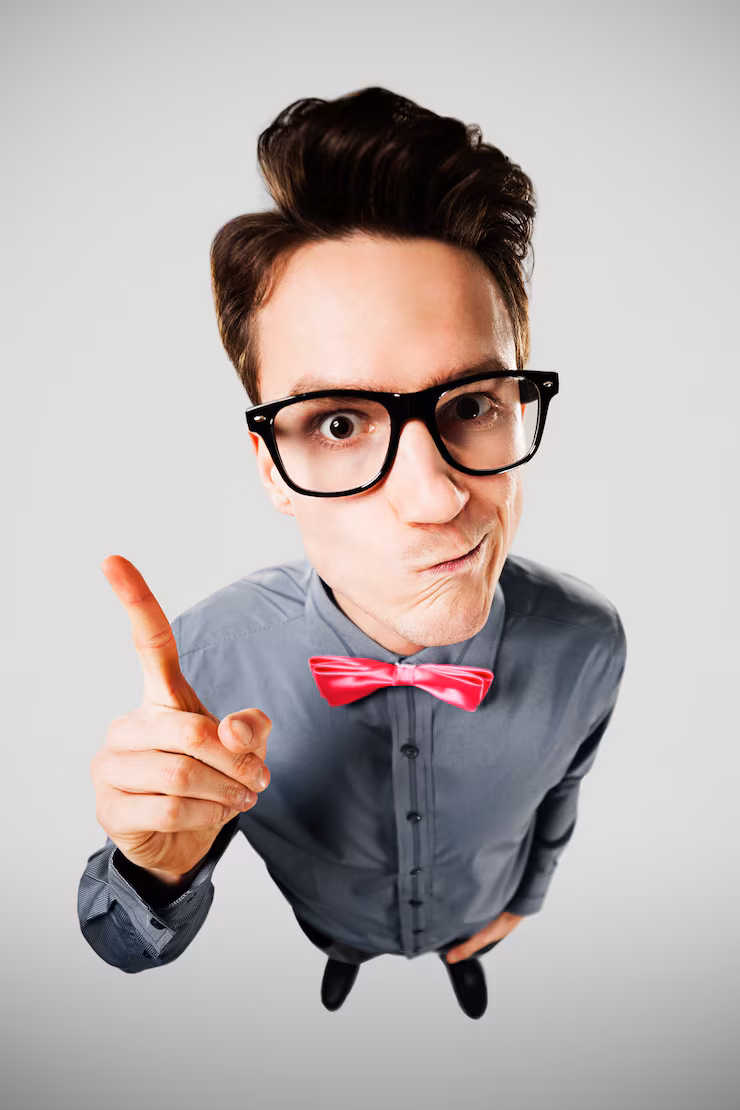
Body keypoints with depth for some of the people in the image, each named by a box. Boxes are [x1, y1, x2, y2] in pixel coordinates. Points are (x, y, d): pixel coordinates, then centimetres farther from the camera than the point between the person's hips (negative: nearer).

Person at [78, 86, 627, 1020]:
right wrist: (160, 872, -45)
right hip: (321, 960, -1)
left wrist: (525, 896, 8)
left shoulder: (586, 644, -31)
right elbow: (132, 951, -23)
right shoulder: (205, 657, -36)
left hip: (478, 943, 2)